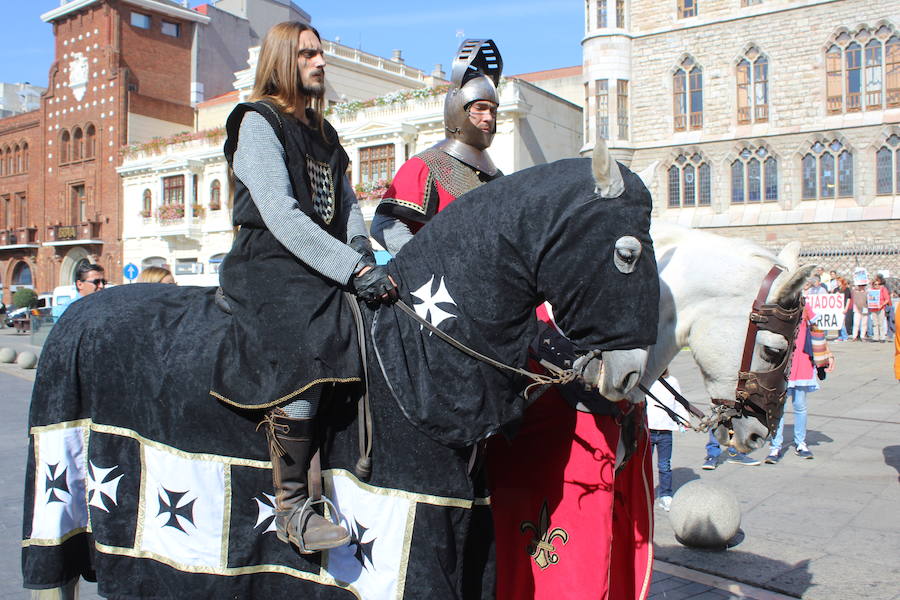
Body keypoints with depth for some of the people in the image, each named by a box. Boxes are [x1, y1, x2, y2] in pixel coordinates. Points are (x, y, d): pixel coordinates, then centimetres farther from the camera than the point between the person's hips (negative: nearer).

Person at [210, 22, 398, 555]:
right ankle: (293, 505, -18)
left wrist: (360, 246, 1)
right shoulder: (257, 121, -1)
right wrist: (352, 268, -21)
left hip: (327, 269, 8)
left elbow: (347, 202, 23)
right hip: (270, 266, -8)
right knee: (305, 354, -31)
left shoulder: (322, 132, 23)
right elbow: (281, 215, -14)